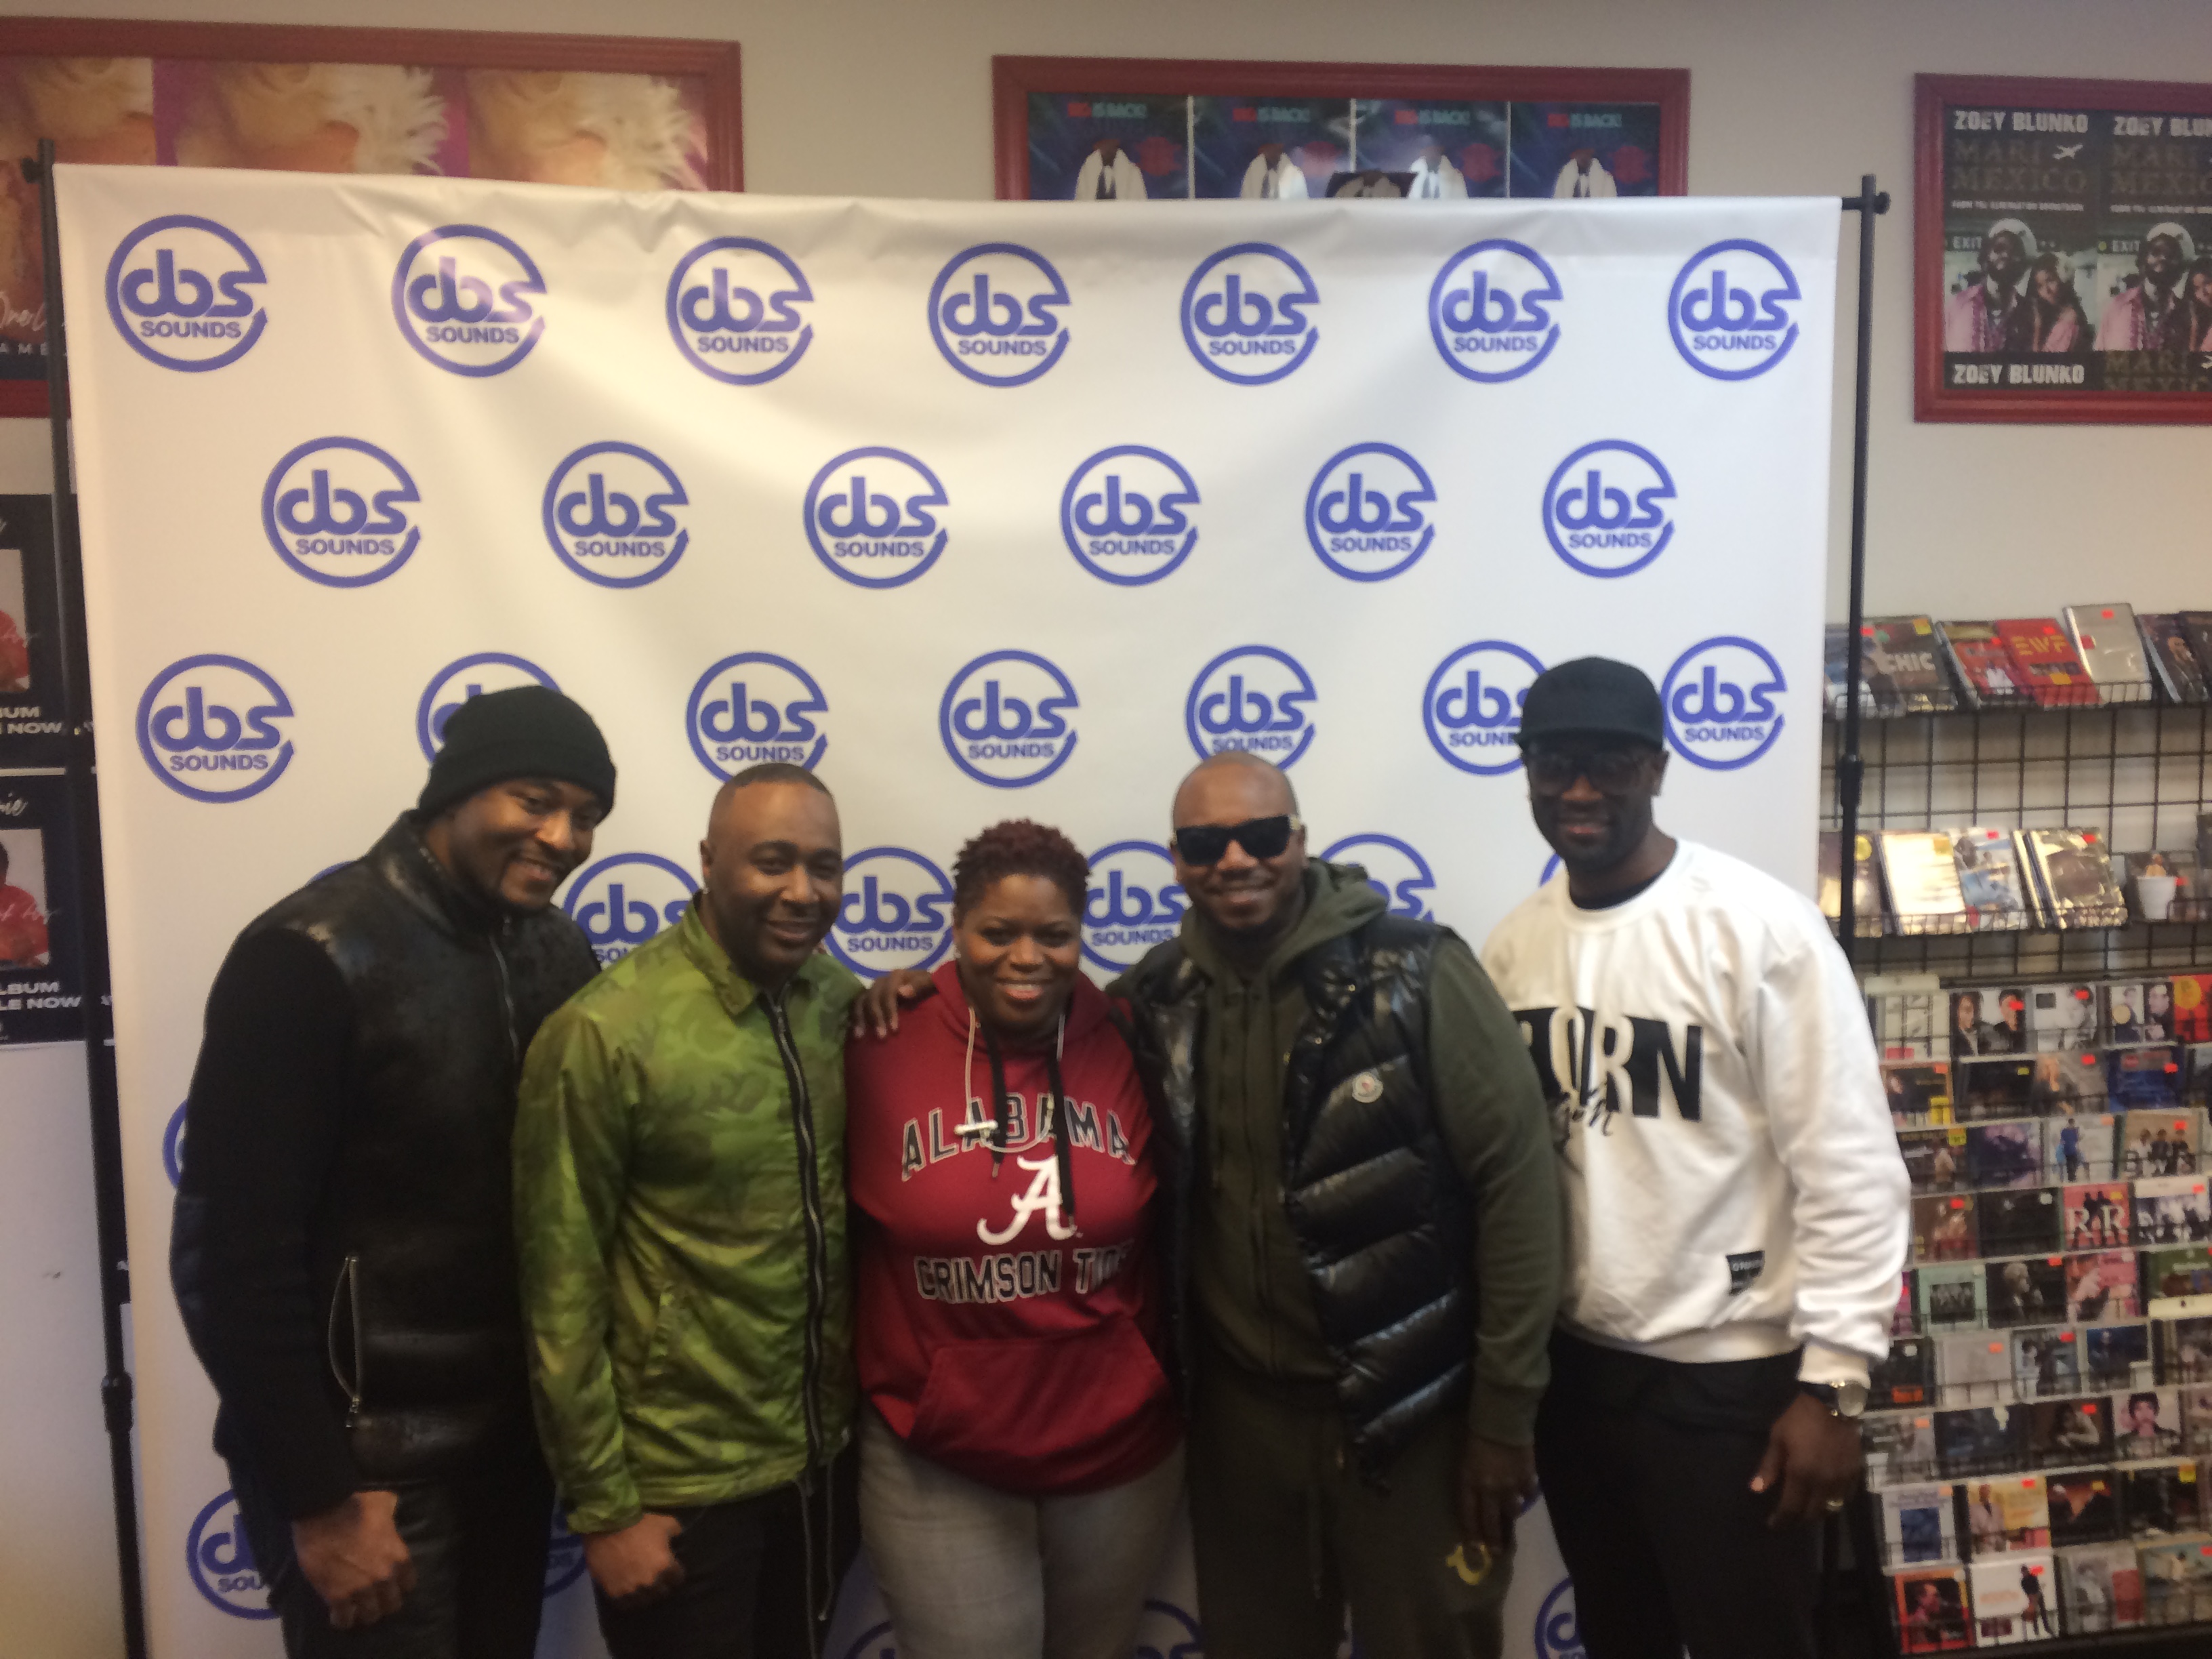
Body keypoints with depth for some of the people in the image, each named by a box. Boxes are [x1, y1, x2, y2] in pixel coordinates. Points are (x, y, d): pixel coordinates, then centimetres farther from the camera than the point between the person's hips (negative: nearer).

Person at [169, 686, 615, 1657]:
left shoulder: (557, 951, 1)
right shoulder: (312, 958, -17)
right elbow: (233, 1252, -17)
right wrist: (321, 1497, -16)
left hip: (514, 1434, 6)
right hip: (367, 1455, -6)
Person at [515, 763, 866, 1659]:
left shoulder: (844, 1003, -4)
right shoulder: (605, 1033, -18)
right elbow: (561, 1291, -14)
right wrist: (603, 1505, -11)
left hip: (823, 1461, 5)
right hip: (679, 1483, -5)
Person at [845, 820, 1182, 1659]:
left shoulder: (1129, 1048, -8)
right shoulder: (881, 1050, -15)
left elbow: (1167, 1233, 3)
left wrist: (1167, 1382, 7)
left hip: (1122, 1445, 3)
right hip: (937, 1460, -2)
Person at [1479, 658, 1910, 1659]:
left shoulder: (1760, 927, -16)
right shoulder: (1515, 943, 1)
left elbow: (1850, 1169, -15)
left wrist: (1833, 1382, -14)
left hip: (1729, 1377, -5)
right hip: (1571, 1366, 5)